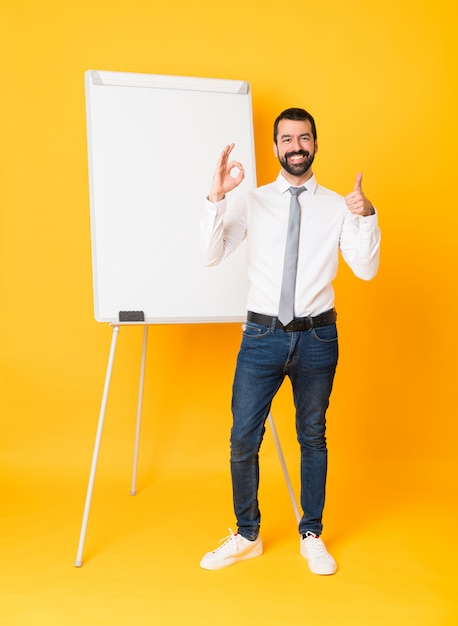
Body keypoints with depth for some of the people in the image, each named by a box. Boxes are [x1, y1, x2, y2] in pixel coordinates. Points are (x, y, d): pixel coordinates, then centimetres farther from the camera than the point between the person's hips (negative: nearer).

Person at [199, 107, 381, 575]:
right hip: (262, 335, 0)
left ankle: (312, 537, 32)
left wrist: (367, 216, -19)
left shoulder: (337, 206, 3)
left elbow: (366, 270, -4)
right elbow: (211, 255, -7)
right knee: (243, 440, 2)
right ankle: (247, 536, 25)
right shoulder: (252, 202, 2)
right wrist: (216, 197, -19)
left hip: (317, 337, 1)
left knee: (313, 438, 13)